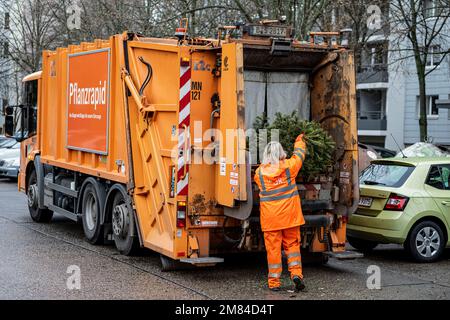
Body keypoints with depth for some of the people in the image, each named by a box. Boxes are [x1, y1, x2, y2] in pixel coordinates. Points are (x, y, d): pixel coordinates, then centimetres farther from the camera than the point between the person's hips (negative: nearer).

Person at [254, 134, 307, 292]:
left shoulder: (259, 172, -1)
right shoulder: (289, 166, -2)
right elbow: (299, 154, 16)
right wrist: (299, 141, 36)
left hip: (270, 218, 0)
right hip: (289, 216, 0)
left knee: (273, 248, 5)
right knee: (292, 244, 13)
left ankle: (274, 282, 8)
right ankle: (296, 272, -4)